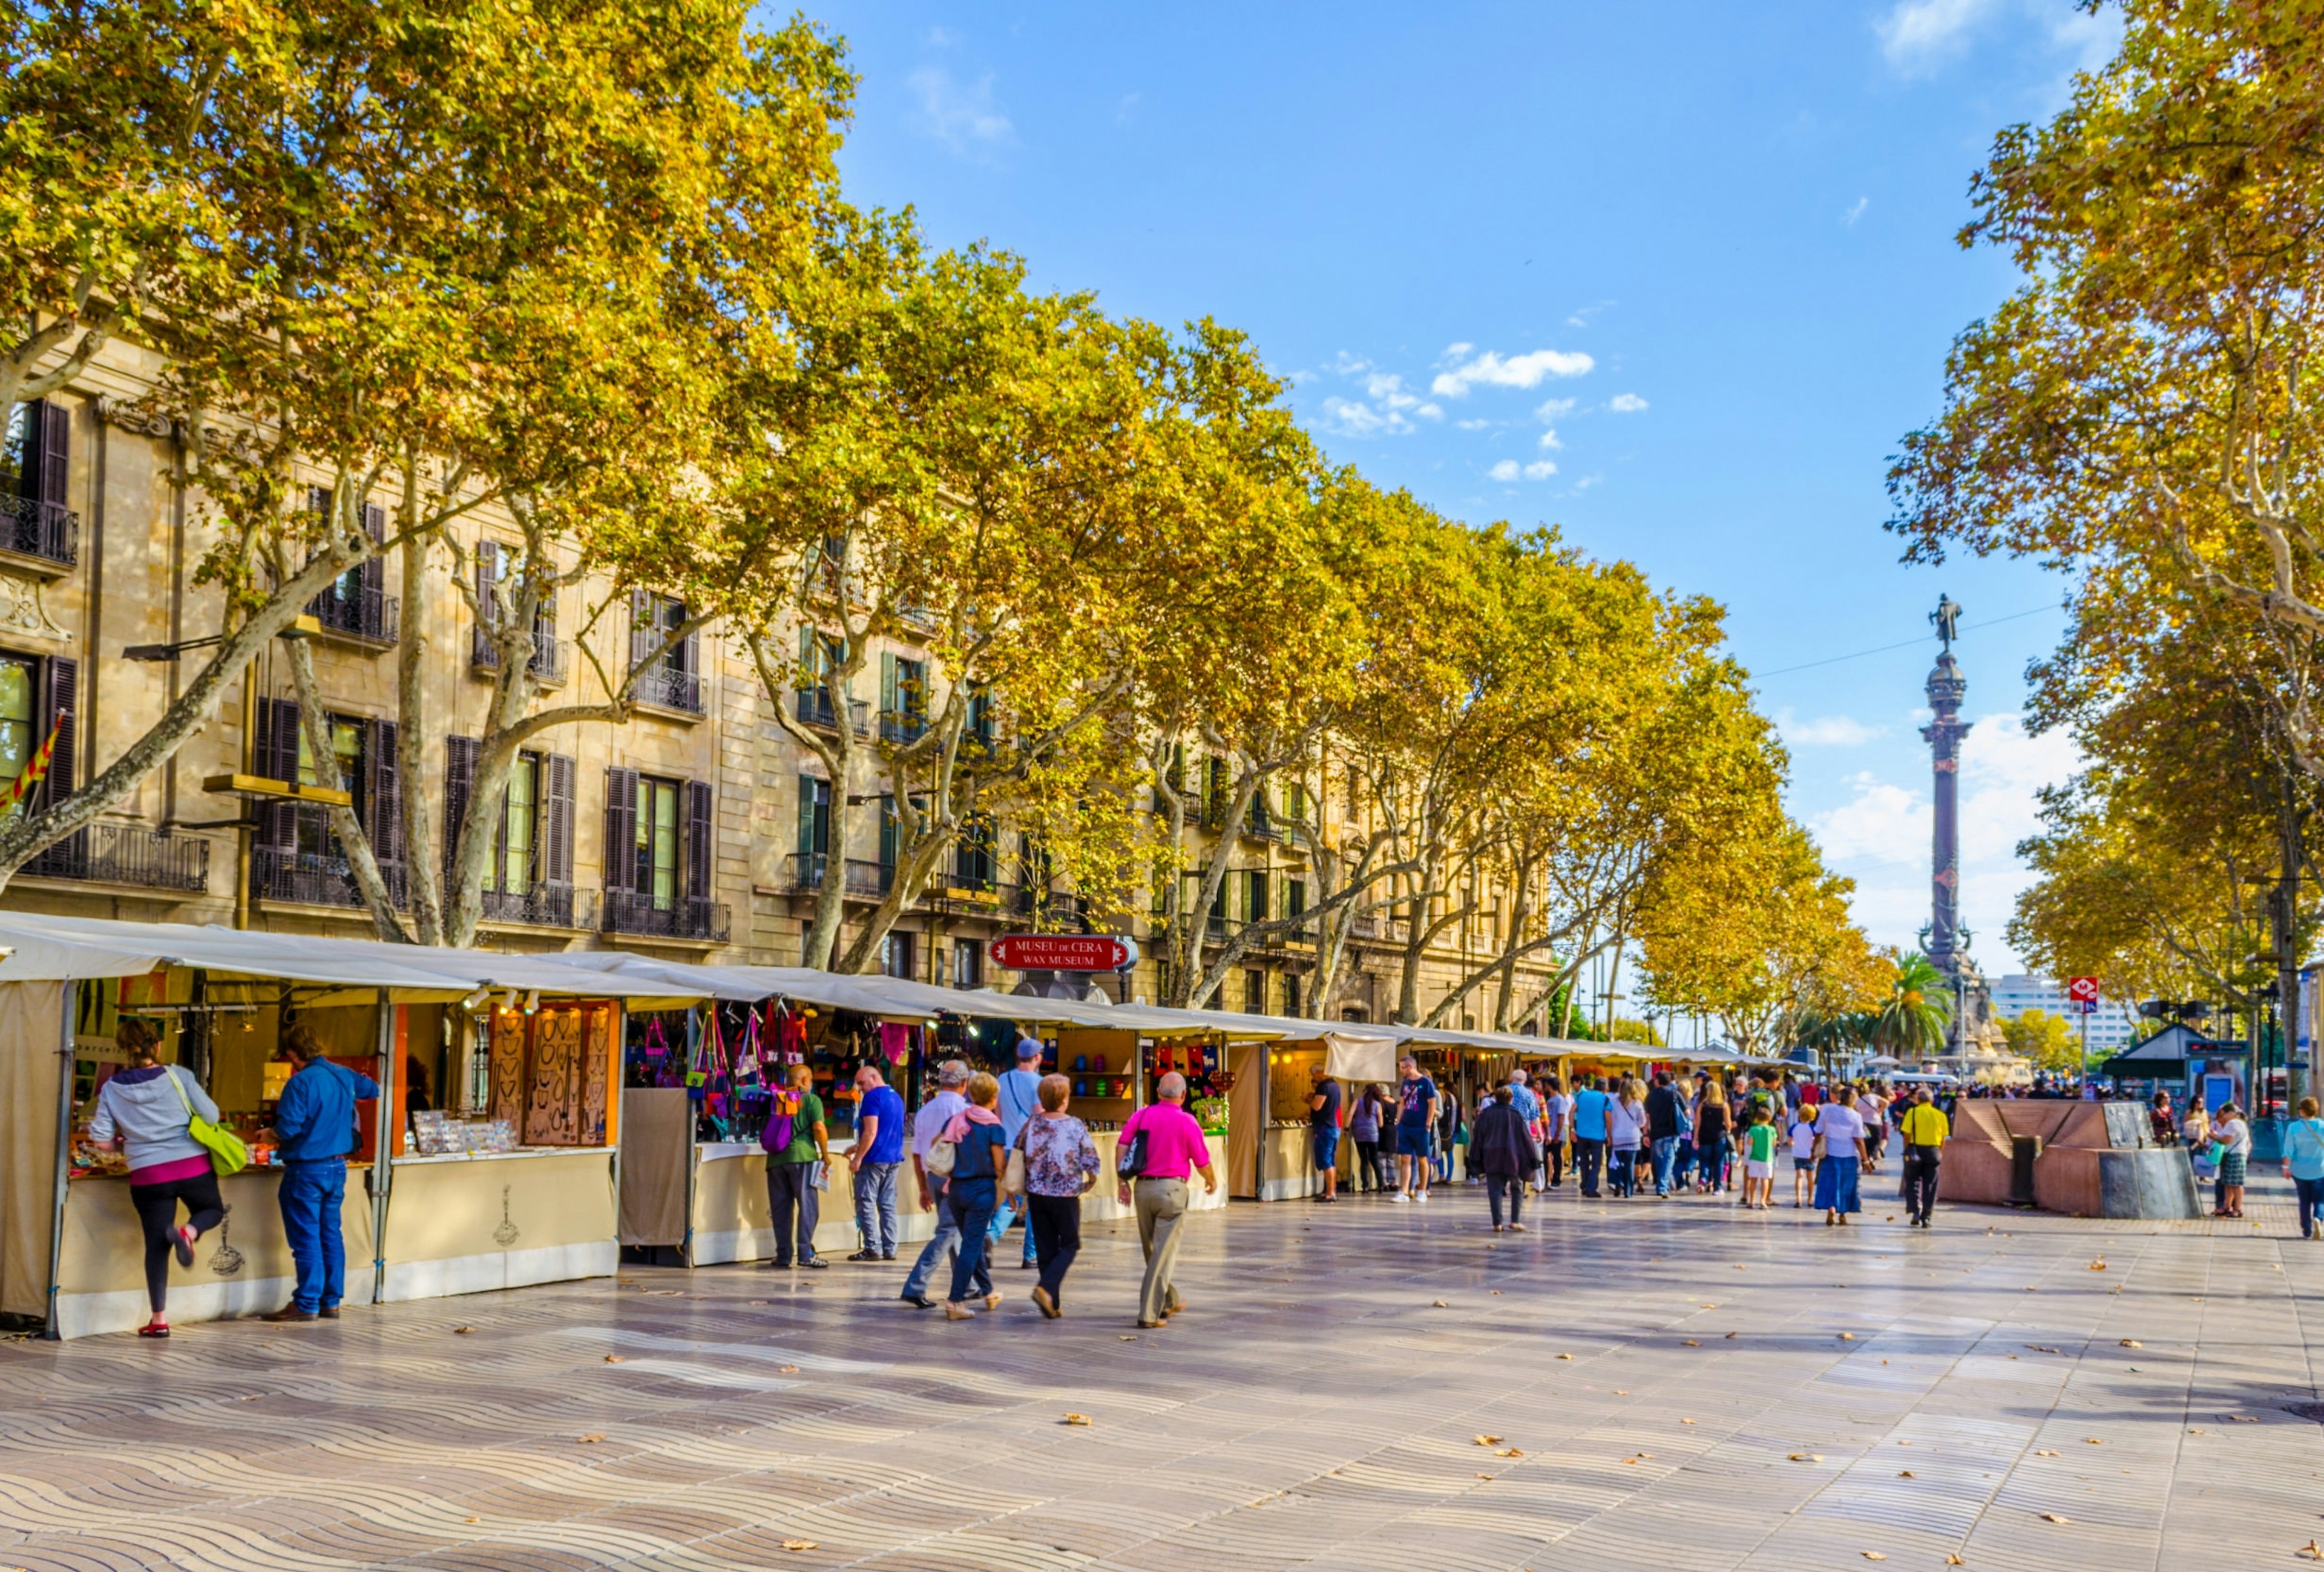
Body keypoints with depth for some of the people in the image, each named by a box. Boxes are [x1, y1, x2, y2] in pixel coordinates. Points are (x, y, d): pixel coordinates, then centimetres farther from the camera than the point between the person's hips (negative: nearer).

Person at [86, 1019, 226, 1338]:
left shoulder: (112, 1089, 1)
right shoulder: (178, 1076, -5)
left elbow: (100, 1138, 1)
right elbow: (211, 1115, -5)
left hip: (147, 1175, 1)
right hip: (193, 1166, -1)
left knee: (156, 1244, 10)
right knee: (212, 1210, 25)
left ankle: (159, 1320, 11)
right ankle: (188, 1231, -10)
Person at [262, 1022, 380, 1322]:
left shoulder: (300, 1083, -19)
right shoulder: (344, 1076, 5)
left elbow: (287, 1128, -22)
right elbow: (372, 1089, 25)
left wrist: (276, 1137, 0)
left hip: (306, 1170, -7)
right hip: (337, 1166, 7)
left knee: (306, 1238, -1)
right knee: (331, 1235, 12)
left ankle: (306, 1305, 3)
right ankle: (331, 1302, 16)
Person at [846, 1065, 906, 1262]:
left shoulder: (872, 1098, -11)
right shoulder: (896, 1098, 16)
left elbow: (871, 1132, -19)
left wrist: (858, 1158, -15)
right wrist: (858, 1148, 26)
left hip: (875, 1159, -8)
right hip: (894, 1158, 9)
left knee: (866, 1204, -2)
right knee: (888, 1205, 10)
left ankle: (873, 1249, -4)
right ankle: (889, 1249, 9)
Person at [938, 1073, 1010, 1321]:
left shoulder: (956, 1120, 3)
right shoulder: (993, 1127, -10)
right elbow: (1000, 1167, -10)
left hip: (956, 1188, 5)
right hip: (982, 1190, -5)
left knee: (972, 1242, 19)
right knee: (972, 1245, -1)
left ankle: (988, 1293, 33)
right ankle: (956, 1301, -6)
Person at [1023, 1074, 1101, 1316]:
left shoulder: (1032, 1123, -2)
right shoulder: (1075, 1126, -11)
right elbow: (1091, 1162, -8)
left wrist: (1025, 1194, 20)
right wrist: (1090, 1184, 12)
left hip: (1037, 1195, 4)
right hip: (1066, 1196, -4)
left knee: (1045, 1250, 12)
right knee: (1069, 1246, 11)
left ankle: (1053, 1305, 15)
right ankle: (1046, 1287, -11)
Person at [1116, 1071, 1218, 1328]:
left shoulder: (1142, 1115, 3)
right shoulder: (1187, 1122, -5)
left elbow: (1121, 1147, -4)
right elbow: (1202, 1163, 0)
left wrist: (1123, 1182, 2)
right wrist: (1212, 1181, 20)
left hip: (1143, 1187, 4)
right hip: (1172, 1188, -4)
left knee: (1152, 1249, 18)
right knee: (1164, 1252, -1)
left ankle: (1168, 1302, 34)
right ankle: (1149, 1312, -7)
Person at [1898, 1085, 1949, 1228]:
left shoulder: (1912, 1112, -4)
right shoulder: (1940, 1114, 4)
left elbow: (1907, 1135, -8)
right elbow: (1943, 1138, 4)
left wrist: (1907, 1152, 0)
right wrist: (1939, 1153, 14)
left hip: (1916, 1149, -2)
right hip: (1933, 1151, 2)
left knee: (1912, 1182, 10)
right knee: (1930, 1186, 8)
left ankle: (1915, 1210, -6)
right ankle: (1926, 1217, 9)